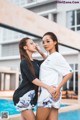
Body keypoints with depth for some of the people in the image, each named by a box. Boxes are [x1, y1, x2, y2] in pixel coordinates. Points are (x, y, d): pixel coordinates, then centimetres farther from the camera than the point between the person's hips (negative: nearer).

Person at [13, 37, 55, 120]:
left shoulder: (35, 62, 14)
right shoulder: (24, 62, -9)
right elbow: (32, 79, -18)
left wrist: (39, 51, 13)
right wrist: (48, 87, -24)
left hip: (31, 96, 7)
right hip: (23, 96, -7)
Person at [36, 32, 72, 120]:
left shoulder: (56, 56, -6)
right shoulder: (49, 57, 19)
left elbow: (69, 73, -14)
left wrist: (58, 88, -18)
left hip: (50, 93, -8)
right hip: (47, 93, 8)